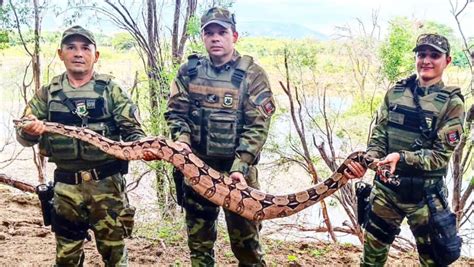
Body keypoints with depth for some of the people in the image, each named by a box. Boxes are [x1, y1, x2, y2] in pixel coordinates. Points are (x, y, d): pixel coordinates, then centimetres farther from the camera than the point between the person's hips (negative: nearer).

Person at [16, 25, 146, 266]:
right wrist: (29, 132, -19)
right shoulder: (48, 94, 8)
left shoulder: (110, 90, 1)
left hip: (107, 183, -2)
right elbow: (23, 133, 5)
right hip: (66, 185, 2)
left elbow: (132, 130, -2)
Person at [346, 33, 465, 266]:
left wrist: (402, 157, -25)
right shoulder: (396, 92, 3)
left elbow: (441, 155, -11)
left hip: (424, 196, -3)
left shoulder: (451, 103, -8)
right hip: (385, 188, 3)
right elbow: (378, 135, 3)